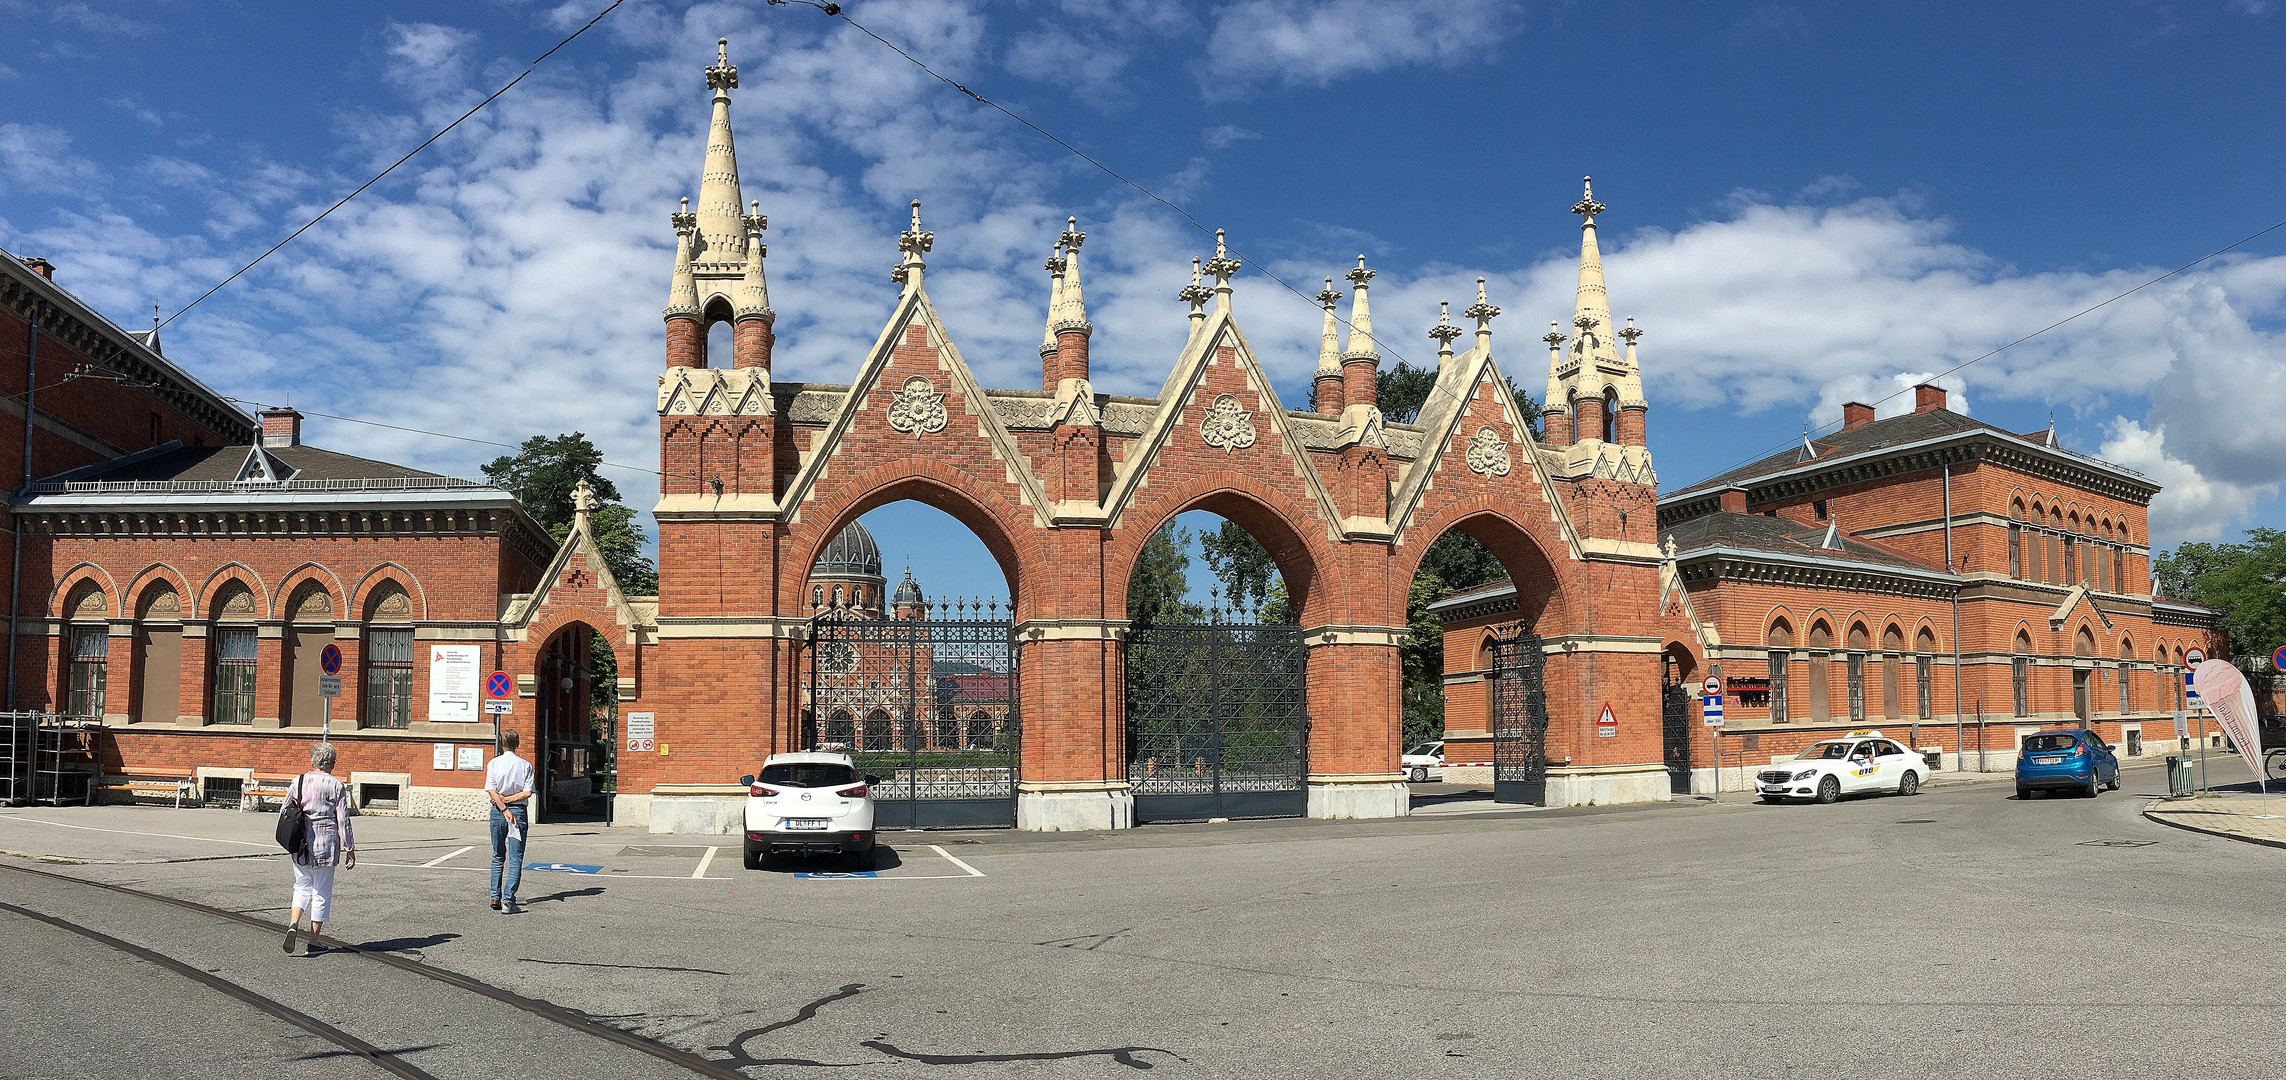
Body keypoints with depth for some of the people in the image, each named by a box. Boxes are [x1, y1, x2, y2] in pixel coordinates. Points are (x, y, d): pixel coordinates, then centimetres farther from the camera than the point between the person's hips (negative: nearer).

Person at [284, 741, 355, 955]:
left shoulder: (298, 782, 3)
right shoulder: (336, 786, -6)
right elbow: (343, 820, -5)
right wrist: (350, 849, 1)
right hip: (326, 844, -3)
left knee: (302, 887, 20)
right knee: (322, 893, 6)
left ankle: (293, 924, -5)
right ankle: (313, 944, 10)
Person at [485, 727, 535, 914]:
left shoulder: (494, 763, 1)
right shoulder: (525, 765, -1)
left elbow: (492, 791, -9)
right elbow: (527, 792, -9)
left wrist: (504, 808, -12)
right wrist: (509, 800, -3)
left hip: (497, 812, 2)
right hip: (519, 811, -2)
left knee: (498, 857, 17)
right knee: (516, 859, -1)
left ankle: (495, 897, 16)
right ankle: (508, 900, -11)